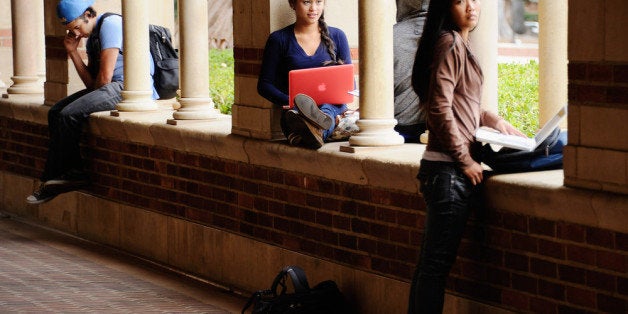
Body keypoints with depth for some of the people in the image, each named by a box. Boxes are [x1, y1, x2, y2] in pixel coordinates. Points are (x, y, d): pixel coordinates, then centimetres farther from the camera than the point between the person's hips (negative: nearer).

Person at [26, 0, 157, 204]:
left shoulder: (110, 24, -11)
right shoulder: (91, 36, 19)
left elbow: (104, 77, -15)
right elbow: (91, 82, 13)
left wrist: (95, 93, 4)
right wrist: (73, 51, 7)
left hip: (129, 86, -10)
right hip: (111, 87, 10)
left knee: (69, 115, -20)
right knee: (56, 112, 3)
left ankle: (74, 174, -4)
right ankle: (53, 178, -2)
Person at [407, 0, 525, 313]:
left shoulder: (460, 44, 17)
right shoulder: (450, 44, -12)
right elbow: (440, 109, -18)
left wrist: (504, 127, 28)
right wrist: (466, 160, -14)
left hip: (450, 169, 10)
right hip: (448, 170, -10)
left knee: (430, 261, 12)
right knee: (437, 263, -7)